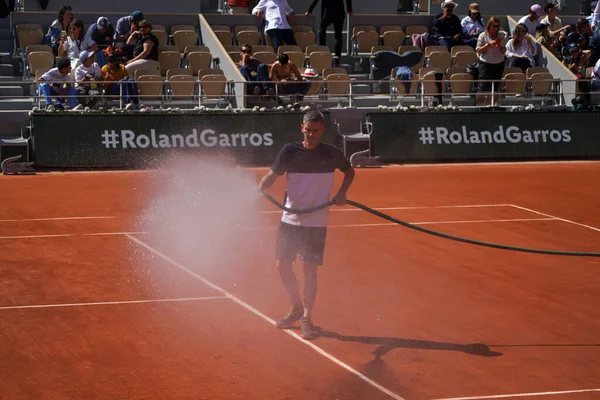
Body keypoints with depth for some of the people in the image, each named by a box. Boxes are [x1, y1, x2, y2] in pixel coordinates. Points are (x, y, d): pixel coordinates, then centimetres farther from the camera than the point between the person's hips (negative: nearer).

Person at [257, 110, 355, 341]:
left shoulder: (331, 153, -3)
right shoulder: (289, 151, -2)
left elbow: (349, 171, 14)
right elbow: (272, 176, -7)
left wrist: (342, 193, -1)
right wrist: (259, 189, -27)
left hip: (316, 223, -2)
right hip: (290, 220, 2)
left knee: (310, 270, -4)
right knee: (283, 266, 5)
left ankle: (306, 319, 7)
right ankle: (297, 308, 28)